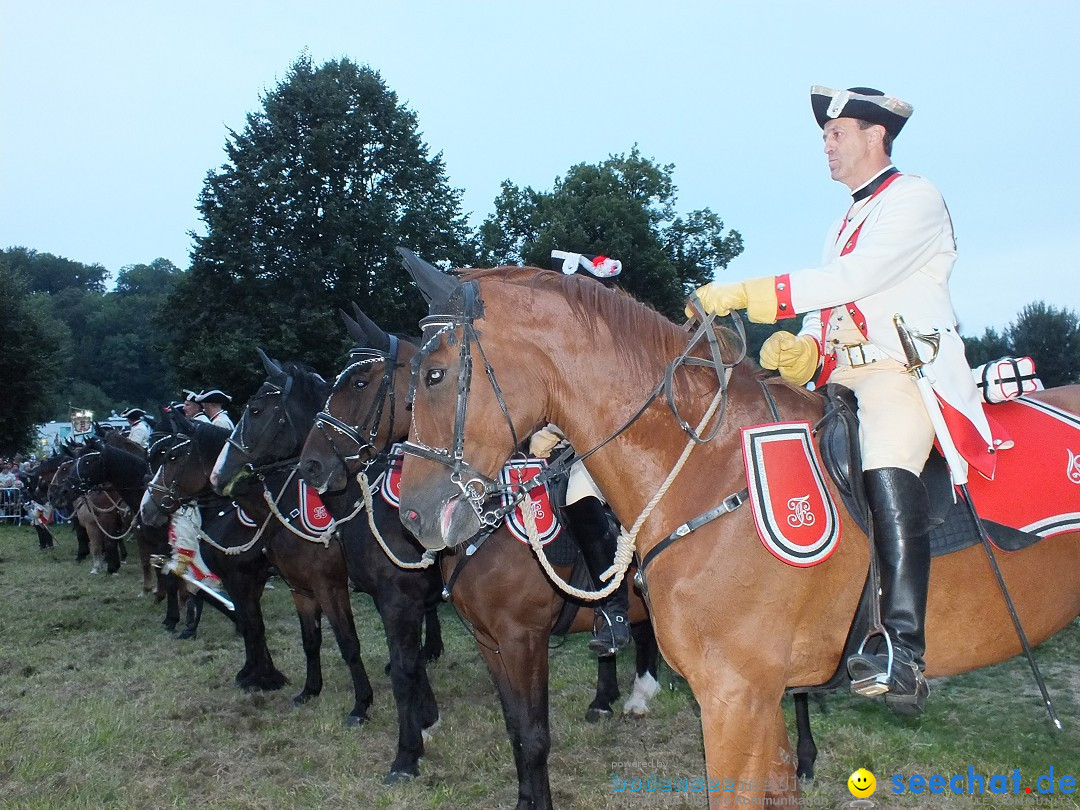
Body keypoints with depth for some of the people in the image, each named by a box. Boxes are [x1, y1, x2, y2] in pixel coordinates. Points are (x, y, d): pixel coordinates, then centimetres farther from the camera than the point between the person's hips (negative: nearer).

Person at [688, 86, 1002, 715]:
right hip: (841, 378, 9)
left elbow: (851, 279, -16)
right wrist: (801, 348, -3)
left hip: (905, 369, -9)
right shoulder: (849, 221, 28)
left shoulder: (915, 198, 0)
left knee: (885, 470, -35)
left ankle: (903, 654, -38)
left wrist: (745, 295, -19)